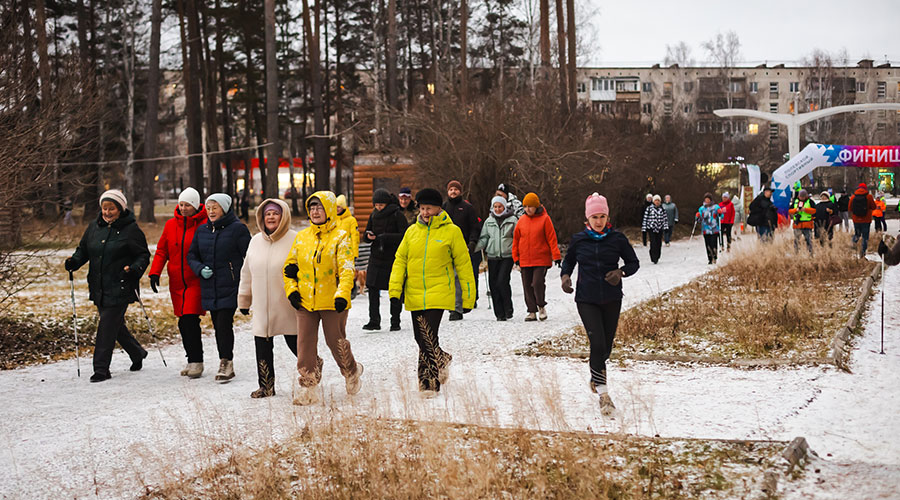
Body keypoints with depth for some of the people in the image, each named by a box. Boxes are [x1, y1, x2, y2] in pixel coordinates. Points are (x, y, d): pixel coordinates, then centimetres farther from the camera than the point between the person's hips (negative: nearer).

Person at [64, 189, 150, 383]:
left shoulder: (131, 229, -6)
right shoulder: (94, 227, 10)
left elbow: (144, 255, -3)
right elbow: (83, 249, 18)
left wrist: (134, 269, -21)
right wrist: (74, 261, -2)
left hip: (120, 288, -6)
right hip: (99, 287, 6)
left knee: (107, 325, -9)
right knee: (115, 325, 15)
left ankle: (101, 368, -2)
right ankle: (137, 353, 36)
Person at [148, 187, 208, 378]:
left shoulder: (204, 225, -6)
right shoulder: (171, 225, 8)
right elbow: (162, 251, 11)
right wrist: (155, 272, 1)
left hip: (196, 281, -5)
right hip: (176, 282, 5)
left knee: (190, 320, -12)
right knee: (183, 322, 7)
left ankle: (196, 361, -4)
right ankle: (192, 360, 18)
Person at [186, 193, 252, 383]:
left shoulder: (237, 228, -4)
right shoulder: (202, 230, 13)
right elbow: (191, 255, 16)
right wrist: (200, 269, -4)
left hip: (230, 287, -6)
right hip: (209, 288, 6)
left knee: (224, 324, -12)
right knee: (218, 326, 7)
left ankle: (226, 363, -5)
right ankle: (226, 365, 13)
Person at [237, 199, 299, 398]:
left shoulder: (295, 240, -7)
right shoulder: (256, 241, 10)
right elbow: (247, 273, 17)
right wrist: (243, 300, 19)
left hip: (288, 306, -5)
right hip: (262, 307, 5)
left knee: (295, 343, 2)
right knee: (262, 346, 5)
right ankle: (266, 385, 16)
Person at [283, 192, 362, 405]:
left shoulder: (340, 237, -3)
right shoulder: (301, 237, 10)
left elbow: (346, 269, -11)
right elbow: (290, 266, 18)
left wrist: (342, 294, -24)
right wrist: (291, 289, 3)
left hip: (332, 301, -4)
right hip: (305, 301, 4)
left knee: (336, 342, 7)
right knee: (305, 345, -1)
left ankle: (352, 373, 33)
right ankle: (308, 387, 5)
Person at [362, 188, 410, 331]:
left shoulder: (397, 215, -7)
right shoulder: (373, 216, 9)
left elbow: (404, 236, -14)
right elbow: (366, 235, 15)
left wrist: (386, 237, -23)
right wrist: (369, 236, -8)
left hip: (393, 259, -4)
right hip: (376, 258, 4)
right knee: (373, 288, -4)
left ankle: (395, 321, 12)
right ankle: (374, 321, -1)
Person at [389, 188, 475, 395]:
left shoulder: (451, 231, -1)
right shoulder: (412, 231, 9)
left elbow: (463, 265, 3)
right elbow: (400, 261, 12)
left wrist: (468, 296, 3)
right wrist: (395, 290, 1)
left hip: (439, 294, -5)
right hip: (414, 295, 5)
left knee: (428, 338, -14)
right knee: (421, 339, 10)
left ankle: (429, 382, -4)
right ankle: (442, 360, 37)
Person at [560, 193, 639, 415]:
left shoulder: (617, 239, -1)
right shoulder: (578, 240, 1)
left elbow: (634, 262, 7)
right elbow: (568, 261, 17)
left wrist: (620, 272, -13)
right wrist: (565, 276, -4)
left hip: (611, 299, 1)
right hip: (586, 299, -1)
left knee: (606, 346, 10)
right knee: (598, 344, -16)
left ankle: (596, 378, 41)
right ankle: (602, 392, -8)